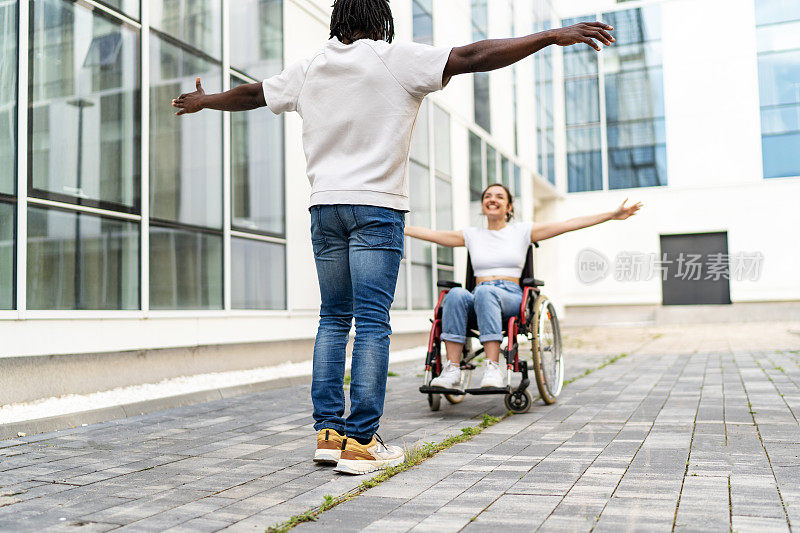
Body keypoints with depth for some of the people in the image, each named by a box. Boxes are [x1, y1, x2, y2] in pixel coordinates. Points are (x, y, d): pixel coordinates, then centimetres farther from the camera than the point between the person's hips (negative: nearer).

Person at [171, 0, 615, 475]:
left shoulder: (308, 69, 14)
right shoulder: (398, 59, 0)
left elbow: (249, 94, 27)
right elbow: (471, 57, -8)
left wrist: (202, 101, 47)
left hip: (325, 205, 5)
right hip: (377, 207, -5)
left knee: (333, 319, 10)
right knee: (372, 323, -6)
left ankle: (328, 430, 10)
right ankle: (360, 443, -5)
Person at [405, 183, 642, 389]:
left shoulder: (522, 231, 14)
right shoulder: (472, 235, 21)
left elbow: (568, 224, 8)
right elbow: (429, 234, 19)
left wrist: (613, 215, 2)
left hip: (511, 298, -2)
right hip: (480, 297, 2)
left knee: (484, 292, -37)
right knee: (456, 294, -33)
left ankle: (493, 368, -46)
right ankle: (452, 370, -41)